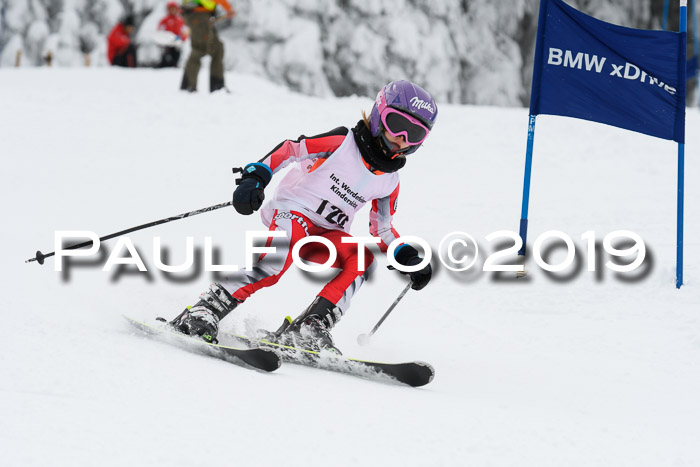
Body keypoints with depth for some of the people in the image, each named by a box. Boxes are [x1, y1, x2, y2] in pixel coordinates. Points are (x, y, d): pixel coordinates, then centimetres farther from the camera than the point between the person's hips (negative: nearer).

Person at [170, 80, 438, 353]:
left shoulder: (390, 180, 10)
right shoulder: (342, 143, -8)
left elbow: (383, 229, 21)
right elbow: (289, 150, -10)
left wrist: (409, 258, 5)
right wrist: (255, 178, -26)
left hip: (326, 236, 6)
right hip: (292, 211, -6)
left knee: (362, 259, -26)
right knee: (279, 259, -37)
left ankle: (308, 329, -30)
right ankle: (206, 311, -36)